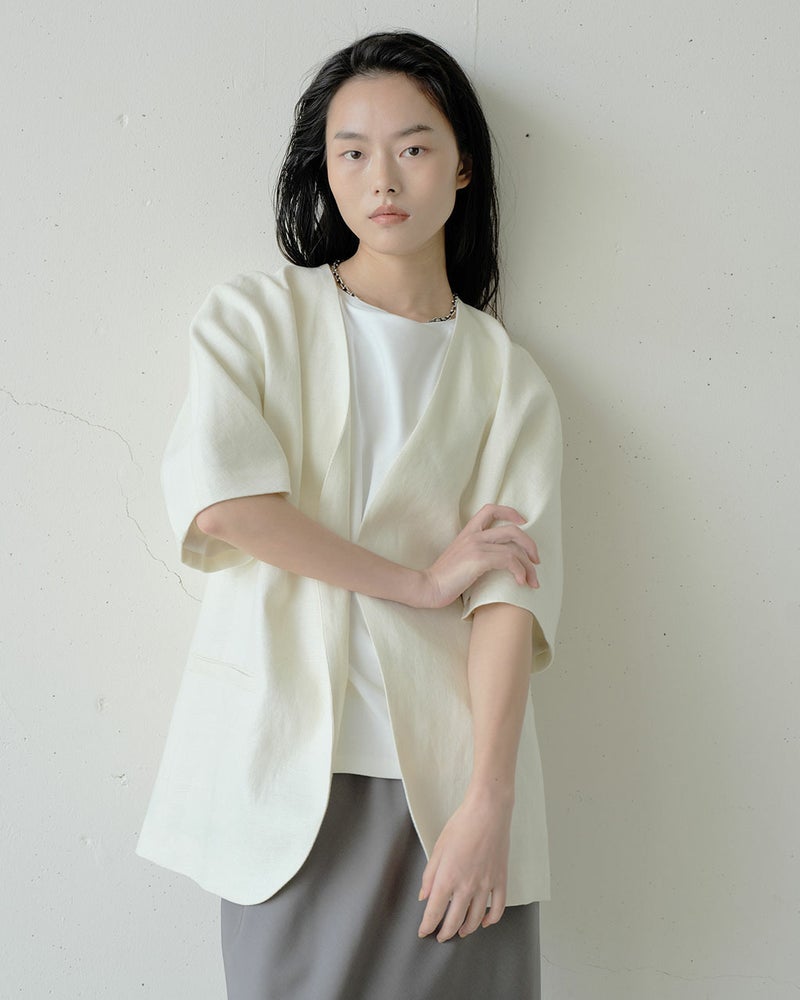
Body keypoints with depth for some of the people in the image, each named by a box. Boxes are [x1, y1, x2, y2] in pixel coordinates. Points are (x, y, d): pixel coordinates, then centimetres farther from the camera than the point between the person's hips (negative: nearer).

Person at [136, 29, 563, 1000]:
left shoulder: (507, 378, 10)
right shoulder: (254, 316, 8)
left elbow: (510, 591, -2)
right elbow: (215, 498, -10)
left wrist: (489, 804, -13)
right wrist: (420, 579, -8)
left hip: (446, 775, 1)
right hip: (284, 765, -1)